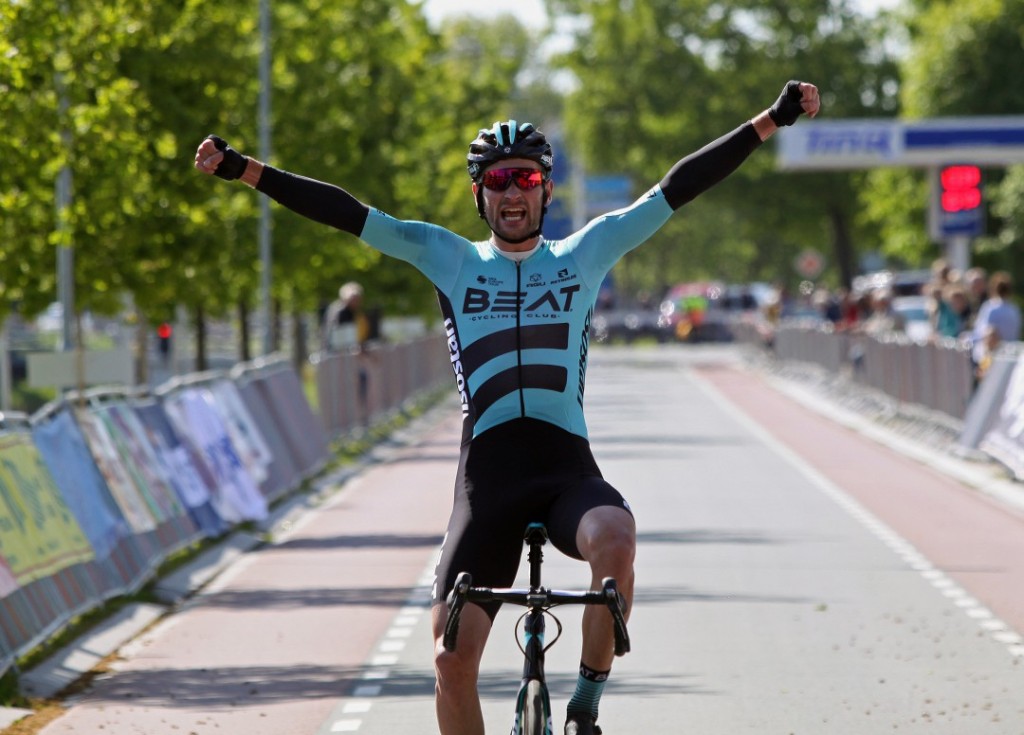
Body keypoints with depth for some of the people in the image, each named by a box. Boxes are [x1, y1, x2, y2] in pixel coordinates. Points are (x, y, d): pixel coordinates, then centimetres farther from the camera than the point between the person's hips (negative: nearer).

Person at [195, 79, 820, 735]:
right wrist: (242, 168, 2)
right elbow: (347, 213, 7)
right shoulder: (450, 260, 12)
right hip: (487, 475, 1)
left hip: (568, 467, -1)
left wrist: (774, 120, 5)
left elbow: (679, 187, 8)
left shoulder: (585, 255, 11)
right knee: (453, 661, -5)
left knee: (616, 543, -34)